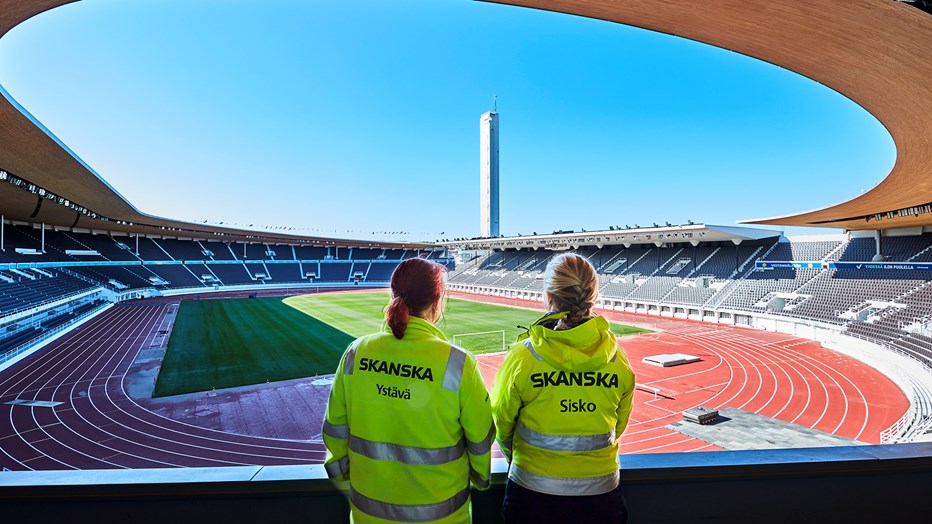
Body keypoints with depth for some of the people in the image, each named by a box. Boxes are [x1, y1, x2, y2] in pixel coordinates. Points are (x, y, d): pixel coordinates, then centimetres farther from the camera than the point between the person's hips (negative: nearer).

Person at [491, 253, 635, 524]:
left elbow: (501, 423, -5)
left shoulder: (522, 356, -20)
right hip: (601, 494, 2)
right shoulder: (618, 361, -12)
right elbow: (617, 427, 3)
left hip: (535, 494, -2)